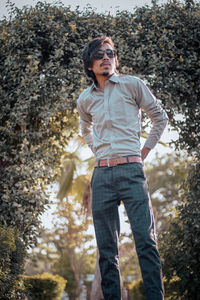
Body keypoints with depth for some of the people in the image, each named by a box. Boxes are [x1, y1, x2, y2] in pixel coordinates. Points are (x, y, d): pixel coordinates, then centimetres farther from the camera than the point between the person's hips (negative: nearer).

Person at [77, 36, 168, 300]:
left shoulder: (132, 85, 3)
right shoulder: (85, 99, 14)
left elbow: (160, 117, 11)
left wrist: (144, 151, 7)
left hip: (130, 171, -3)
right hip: (101, 174, 4)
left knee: (146, 240, -12)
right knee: (106, 248, 4)